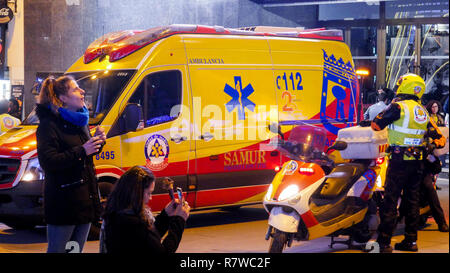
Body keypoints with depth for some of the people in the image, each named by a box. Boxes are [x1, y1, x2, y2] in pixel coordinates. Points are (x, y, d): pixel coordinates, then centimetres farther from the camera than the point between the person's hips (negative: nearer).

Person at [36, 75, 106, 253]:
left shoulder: (80, 120, 15)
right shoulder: (49, 125, -13)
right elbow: (48, 162, -23)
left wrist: (98, 141, 4)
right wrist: (82, 151, -26)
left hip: (85, 197, 8)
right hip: (64, 203, -8)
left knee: (77, 250, 14)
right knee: (57, 250, -2)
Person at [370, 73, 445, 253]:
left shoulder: (398, 106, -11)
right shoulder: (423, 112, 11)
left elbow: (376, 125, -8)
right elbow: (438, 137, 11)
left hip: (400, 159, -7)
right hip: (418, 161, 7)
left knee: (390, 199, -5)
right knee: (412, 199, 12)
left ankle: (384, 242, -7)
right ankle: (411, 241, 15)